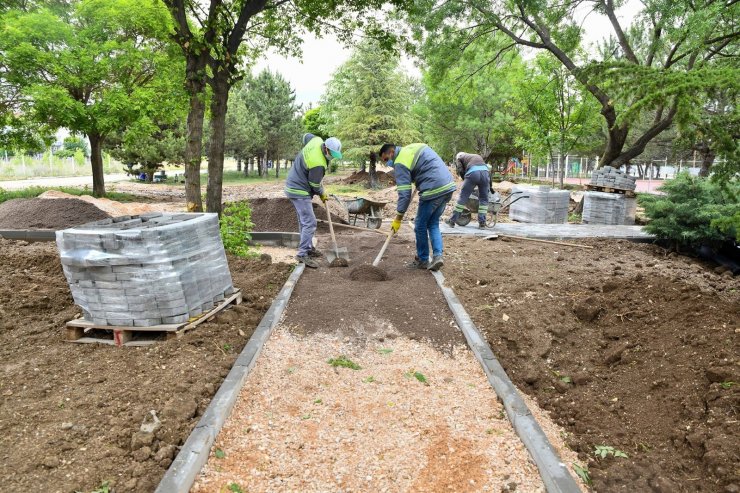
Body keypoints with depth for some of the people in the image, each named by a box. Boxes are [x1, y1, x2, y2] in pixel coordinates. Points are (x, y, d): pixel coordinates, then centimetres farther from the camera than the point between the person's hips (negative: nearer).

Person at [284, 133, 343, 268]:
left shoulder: (317, 140, -4)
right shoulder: (318, 164, -29)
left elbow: (306, 136, 21)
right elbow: (315, 185, -15)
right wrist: (322, 194, 6)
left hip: (294, 186, 10)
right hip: (300, 191, -10)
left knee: (304, 221, 17)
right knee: (310, 223, -12)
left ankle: (308, 248, 26)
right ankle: (303, 254, -12)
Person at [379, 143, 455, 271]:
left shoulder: (400, 163, -7)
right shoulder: (414, 147, 18)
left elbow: (404, 194, -13)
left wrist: (398, 219, -7)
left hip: (433, 190, -9)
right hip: (448, 185, 9)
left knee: (421, 226, 7)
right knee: (433, 224, 16)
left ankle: (422, 260, 17)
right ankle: (437, 255, 5)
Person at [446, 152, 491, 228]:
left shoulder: (459, 157, 29)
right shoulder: (477, 156, 41)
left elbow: (461, 171, 12)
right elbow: (488, 168, 30)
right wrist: (490, 186, 31)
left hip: (472, 172, -3)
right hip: (485, 171, 4)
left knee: (463, 197, 3)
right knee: (483, 198, 12)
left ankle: (452, 221, 8)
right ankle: (482, 222, 7)